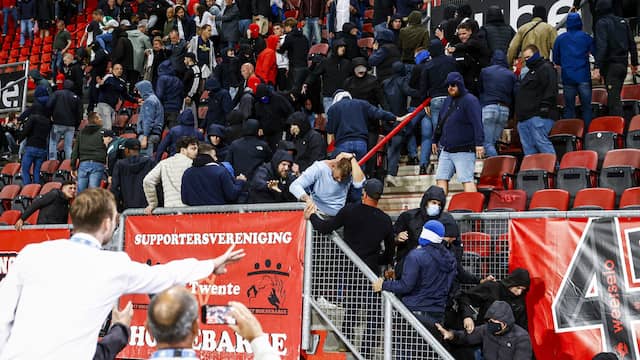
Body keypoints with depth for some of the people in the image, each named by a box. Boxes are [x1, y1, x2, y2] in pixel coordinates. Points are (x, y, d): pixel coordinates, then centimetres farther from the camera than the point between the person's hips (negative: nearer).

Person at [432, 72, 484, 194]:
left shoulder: (470, 100, -9)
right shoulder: (448, 101, 17)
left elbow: (477, 123, -18)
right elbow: (440, 123, 26)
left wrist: (479, 143, -25)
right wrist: (435, 140, 30)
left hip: (464, 151, -8)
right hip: (446, 150, 8)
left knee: (466, 179, -12)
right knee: (441, 179, 5)